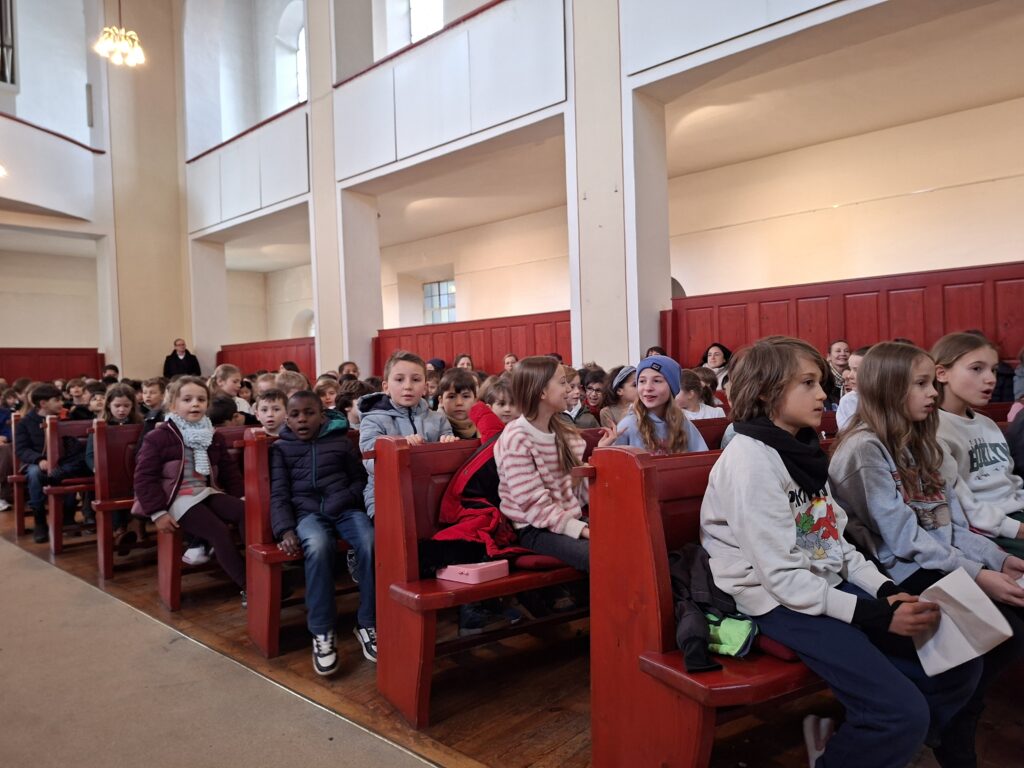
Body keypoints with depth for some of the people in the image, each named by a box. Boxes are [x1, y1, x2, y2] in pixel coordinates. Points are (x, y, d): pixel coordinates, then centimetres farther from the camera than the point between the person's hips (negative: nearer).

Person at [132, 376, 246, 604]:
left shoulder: (214, 437, 14)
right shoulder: (158, 437, -4)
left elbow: (230, 471, 18)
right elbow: (145, 477, -8)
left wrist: (240, 497, 4)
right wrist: (158, 512, -15)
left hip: (208, 492, 6)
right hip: (178, 497, -6)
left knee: (245, 511, -20)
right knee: (220, 531, -25)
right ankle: (247, 586, -17)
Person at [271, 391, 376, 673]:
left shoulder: (342, 442, 15)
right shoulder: (280, 448, 14)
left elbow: (361, 479, 12)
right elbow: (279, 494, 5)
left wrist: (342, 500, -10)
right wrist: (286, 530, -12)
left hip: (345, 509, 1)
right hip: (308, 512, -1)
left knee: (372, 544, -31)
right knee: (318, 547, -37)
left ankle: (368, 624, -15)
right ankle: (322, 631, -23)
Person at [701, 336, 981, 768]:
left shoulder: (802, 450, 9)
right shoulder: (749, 459, -18)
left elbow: (834, 541, 12)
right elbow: (781, 576, -21)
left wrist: (885, 590, -4)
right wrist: (877, 615, -20)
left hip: (827, 586, 9)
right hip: (777, 601, -8)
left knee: (959, 665, 2)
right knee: (904, 711, -18)